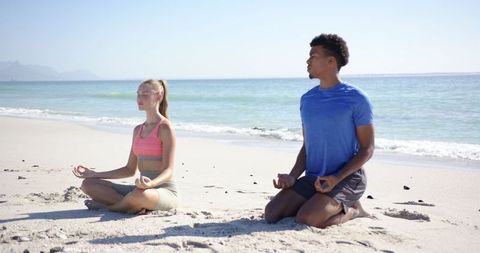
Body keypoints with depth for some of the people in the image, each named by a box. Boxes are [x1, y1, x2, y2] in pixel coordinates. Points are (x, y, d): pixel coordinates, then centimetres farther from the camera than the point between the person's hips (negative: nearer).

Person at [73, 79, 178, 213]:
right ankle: (134, 206, -18)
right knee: (88, 184, -1)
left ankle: (106, 205, -9)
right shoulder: (138, 130, 15)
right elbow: (130, 170, 17)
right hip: (142, 188, 8)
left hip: (164, 191, -7)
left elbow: (168, 171, -17)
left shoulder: (165, 128, -9)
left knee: (140, 194, -42)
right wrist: (94, 174, 14)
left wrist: (151, 183, -38)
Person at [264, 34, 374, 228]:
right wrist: (293, 177, -3)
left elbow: (367, 149, -7)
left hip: (347, 178, -6)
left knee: (307, 220, -27)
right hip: (313, 177, 6)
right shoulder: (307, 100, 11)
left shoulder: (356, 99, -8)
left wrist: (336, 178, -20)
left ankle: (352, 210, 4)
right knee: (271, 213, -10)